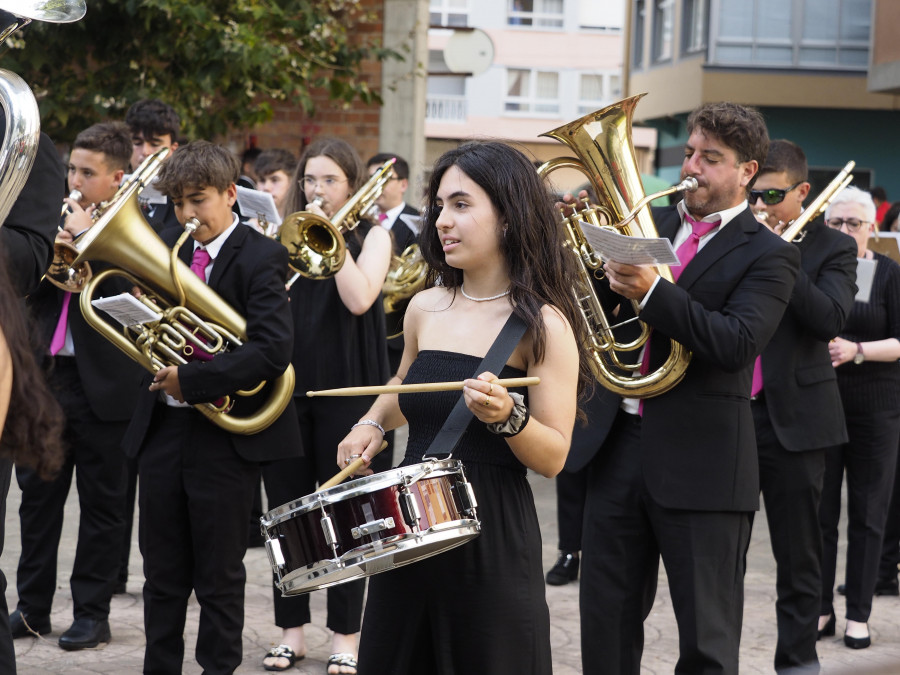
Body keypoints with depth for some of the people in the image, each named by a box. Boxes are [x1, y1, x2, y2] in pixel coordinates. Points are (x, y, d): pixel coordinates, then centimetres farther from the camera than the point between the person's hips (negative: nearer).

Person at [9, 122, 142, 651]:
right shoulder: (56, 218, 10)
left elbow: (125, 289, -20)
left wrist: (86, 237, -17)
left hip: (102, 383, -5)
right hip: (45, 373, 6)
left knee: (101, 503, 5)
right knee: (38, 494, 10)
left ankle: (92, 612, 14)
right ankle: (33, 607, 20)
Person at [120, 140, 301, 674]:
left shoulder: (260, 258, -11)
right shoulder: (168, 249, 10)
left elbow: (274, 350, -23)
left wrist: (191, 380, -23)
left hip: (225, 436, -6)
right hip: (164, 429, 6)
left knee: (219, 578, 6)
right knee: (163, 575, 13)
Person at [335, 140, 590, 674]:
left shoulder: (543, 323, -10)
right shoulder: (425, 308, 6)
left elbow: (553, 458, -11)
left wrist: (507, 416, -28)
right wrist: (373, 424, 6)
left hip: (492, 544, -5)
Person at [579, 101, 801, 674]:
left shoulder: (769, 255, -5)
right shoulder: (652, 224, 12)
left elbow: (736, 344, -20)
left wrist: (652, 292, -29)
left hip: (701, 462, -5)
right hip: (622, 448, 5)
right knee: (606, 628, 12)